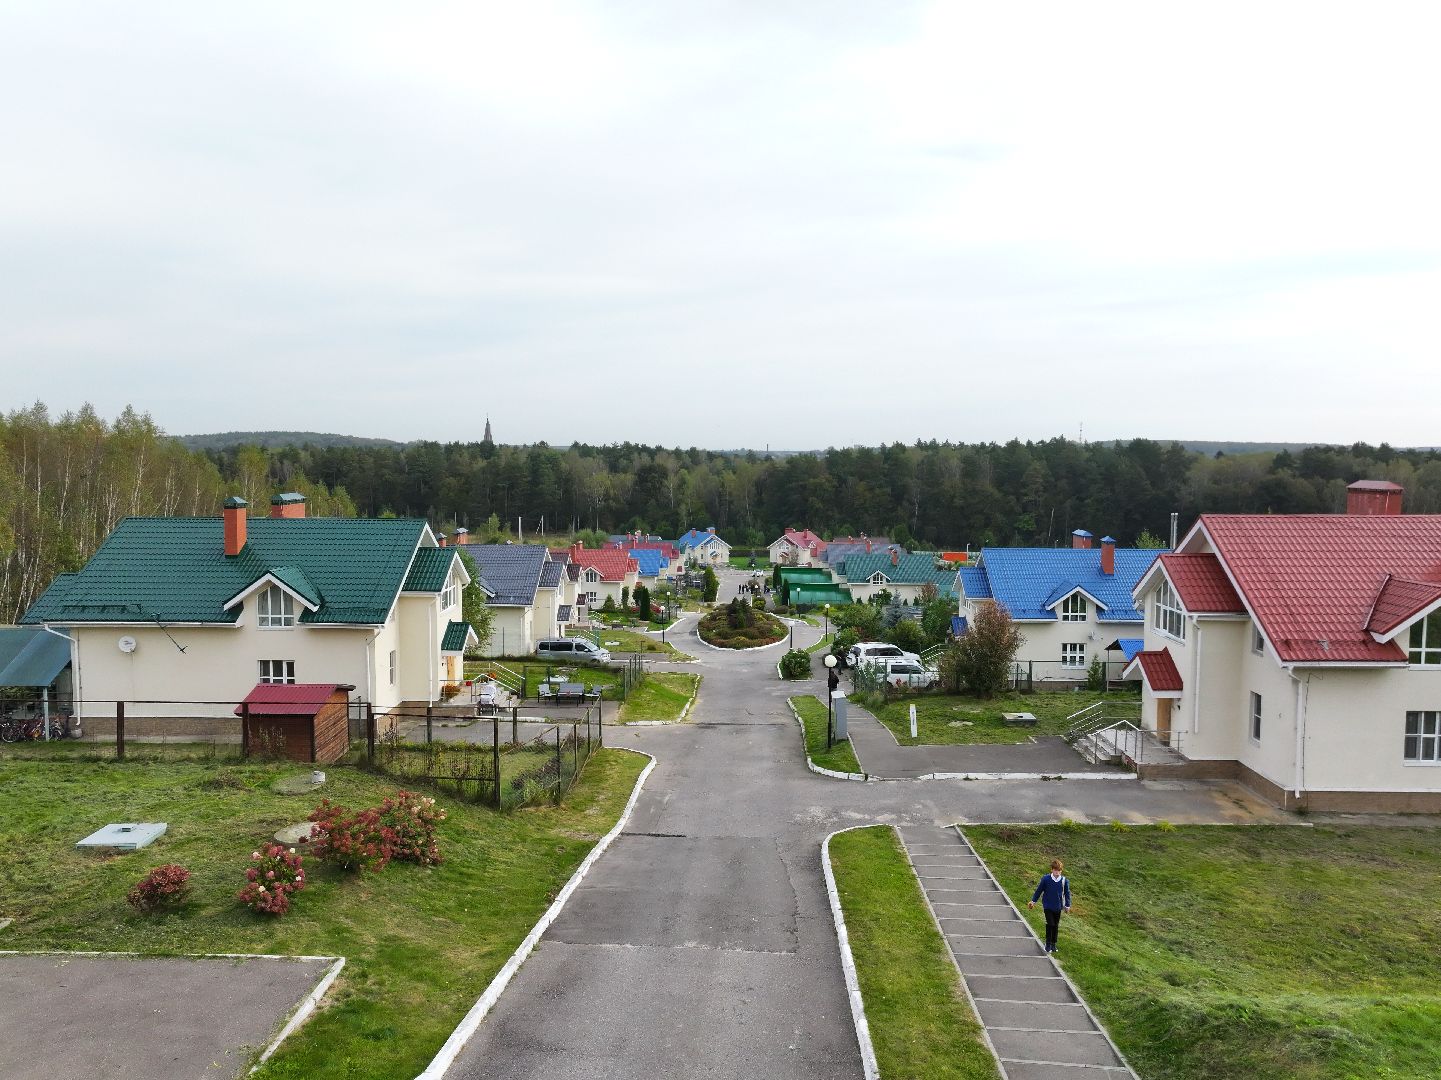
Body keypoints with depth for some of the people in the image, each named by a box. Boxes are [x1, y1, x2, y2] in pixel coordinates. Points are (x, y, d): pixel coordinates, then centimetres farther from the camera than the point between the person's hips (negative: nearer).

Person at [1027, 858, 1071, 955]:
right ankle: (1048, 946, 2)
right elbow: (1039, 890, -1)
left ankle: (1053, 944, 27)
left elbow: (1067, 893, 6)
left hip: (1058, 907, 3)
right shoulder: (1046, 879, -13)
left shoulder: (1064, 880, -8)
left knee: (1056, 926, 12)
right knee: (1050, 924, -11)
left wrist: (1067, 906, 6)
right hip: (1048, 906, -2)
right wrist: (1033, 901, 4)